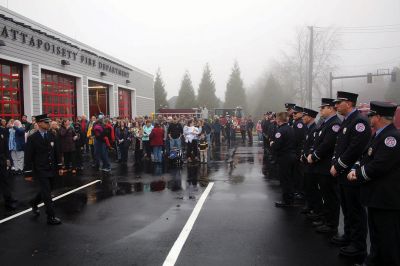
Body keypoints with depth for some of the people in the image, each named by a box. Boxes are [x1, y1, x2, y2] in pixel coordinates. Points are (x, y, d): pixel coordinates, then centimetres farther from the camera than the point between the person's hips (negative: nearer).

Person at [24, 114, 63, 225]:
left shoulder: (51, 136, 6)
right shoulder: (32, 138, -9)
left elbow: (56, 152, 12)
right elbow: (28, 156, -9)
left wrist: (59, 167, 9)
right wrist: (28, 173, -10)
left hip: (51, 170, 6)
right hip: (40, 170, -6)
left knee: (46, 191, 17)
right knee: (46, 193, -6)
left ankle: (34, 203, 44)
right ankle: (51, 217, 2)